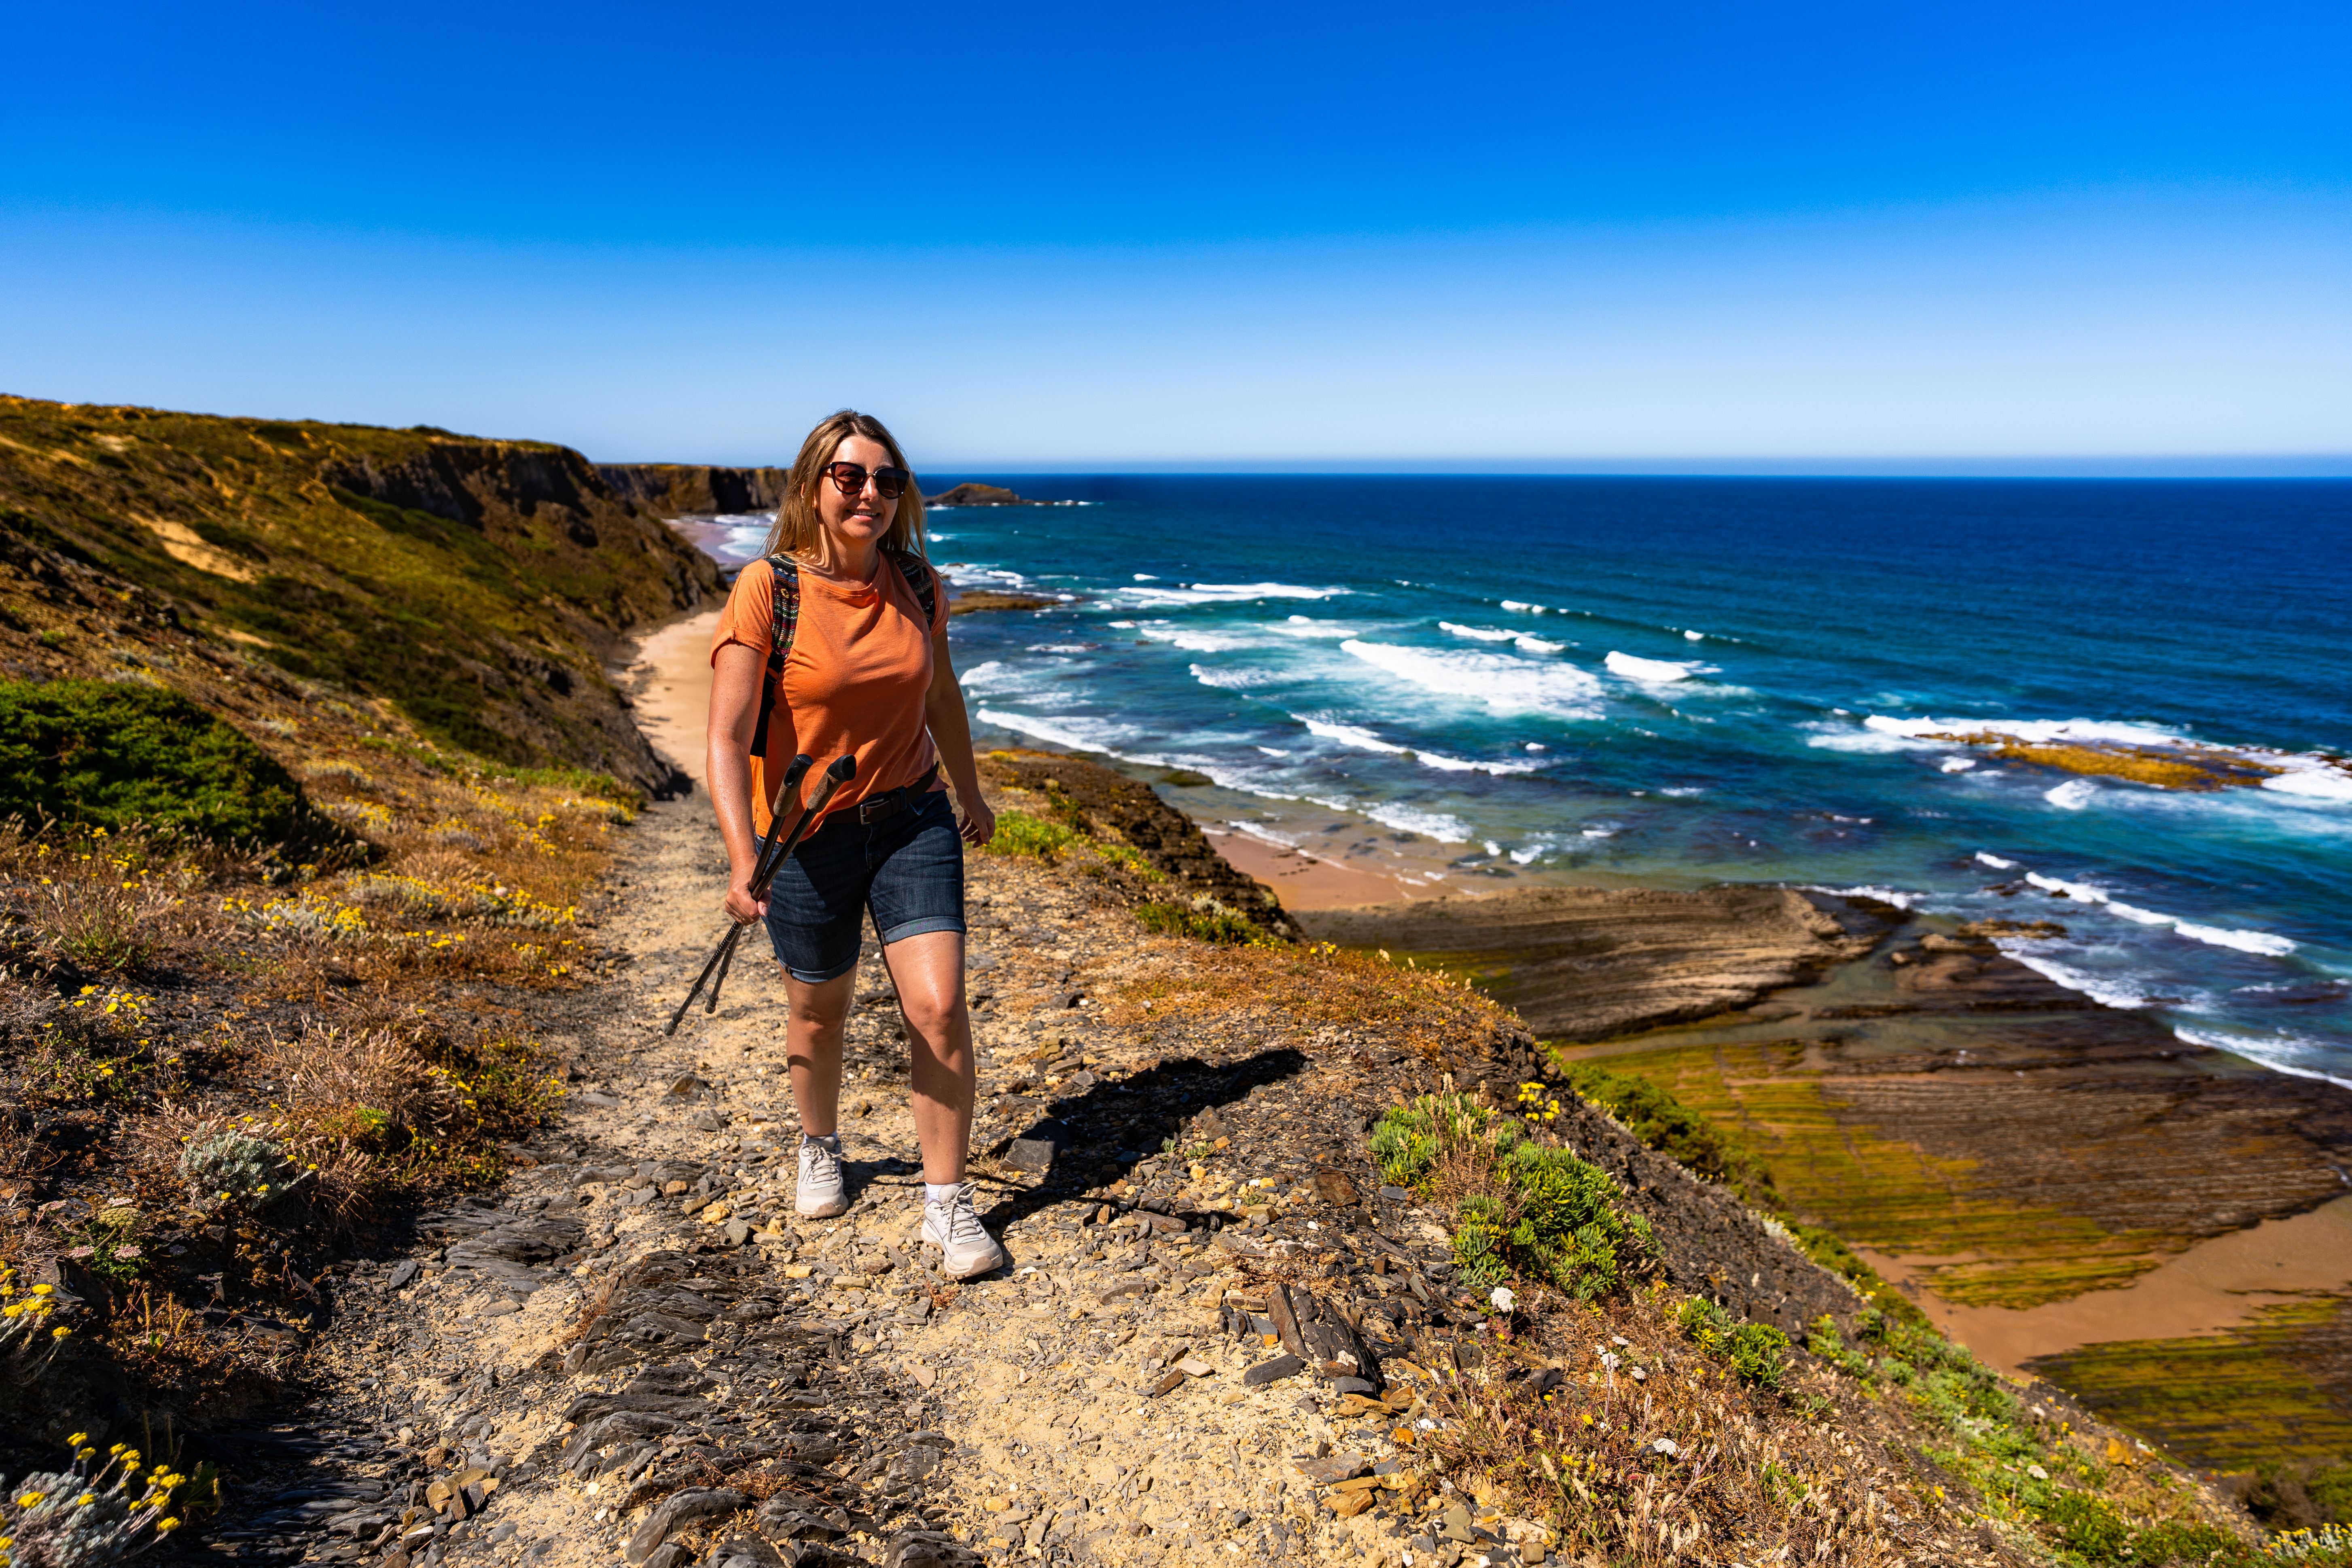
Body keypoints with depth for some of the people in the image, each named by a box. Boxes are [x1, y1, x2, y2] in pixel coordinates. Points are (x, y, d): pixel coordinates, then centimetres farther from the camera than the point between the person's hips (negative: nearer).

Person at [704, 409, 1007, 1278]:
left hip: (912, 818, 3)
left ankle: (947, 1202, 10)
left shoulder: (918, 586, -3)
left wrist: (971, 794, 26)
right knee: (818, 1011, 17)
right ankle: (820, 1149, 48)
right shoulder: (765, 590, -16)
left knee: (940, 1008, -8)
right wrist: (745, 863, -33)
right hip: (807, 838, -2)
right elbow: (728, 739, -21)